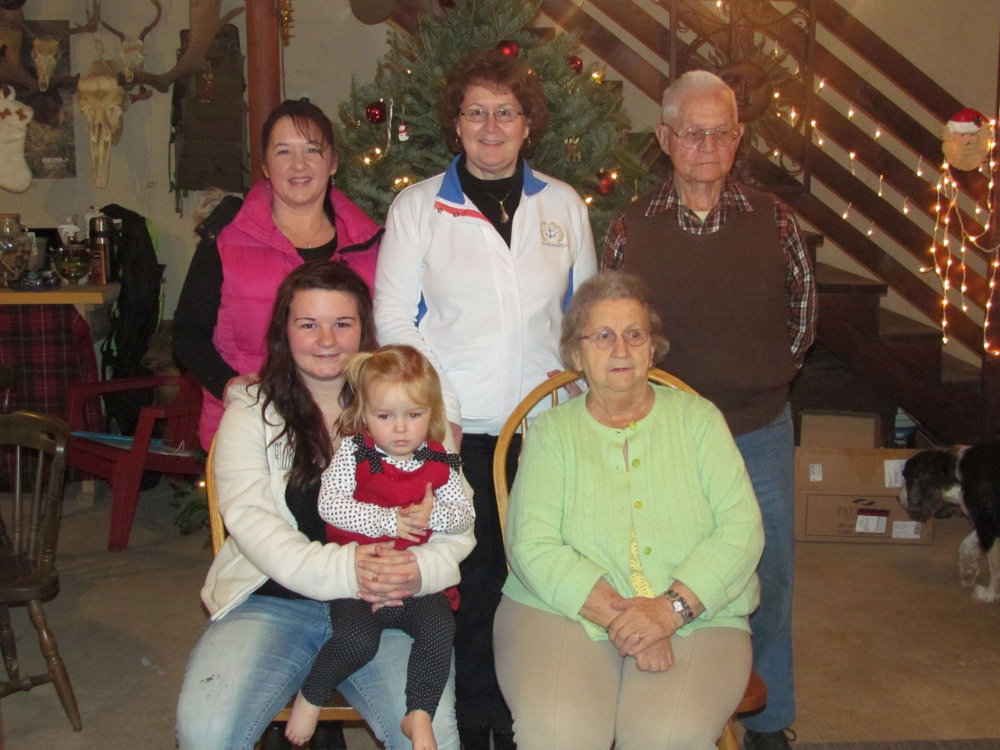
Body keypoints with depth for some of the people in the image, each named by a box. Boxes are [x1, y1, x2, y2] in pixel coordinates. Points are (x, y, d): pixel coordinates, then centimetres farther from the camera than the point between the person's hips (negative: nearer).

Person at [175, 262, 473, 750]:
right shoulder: (252, 412, 8)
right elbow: (249, 518, -6)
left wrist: (421, 570, -19)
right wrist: (340, 570, -21)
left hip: (385, 606, 0)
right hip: (272, 600, 0)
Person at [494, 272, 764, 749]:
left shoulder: (697, 418, 11)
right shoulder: (551, 432, 9)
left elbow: (741, 528, 0)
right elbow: (531, 544, -4)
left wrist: (671, 608, -15)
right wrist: (620, 616, -17)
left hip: (695, 618, 0)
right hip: (564, 611, 0)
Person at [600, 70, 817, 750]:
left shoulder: (773, 220, -1)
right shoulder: (632, 227, -4)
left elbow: (803, 312, 10)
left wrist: (763, 379, 8)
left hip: (760, 433, 1)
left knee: (768, 580, 12)